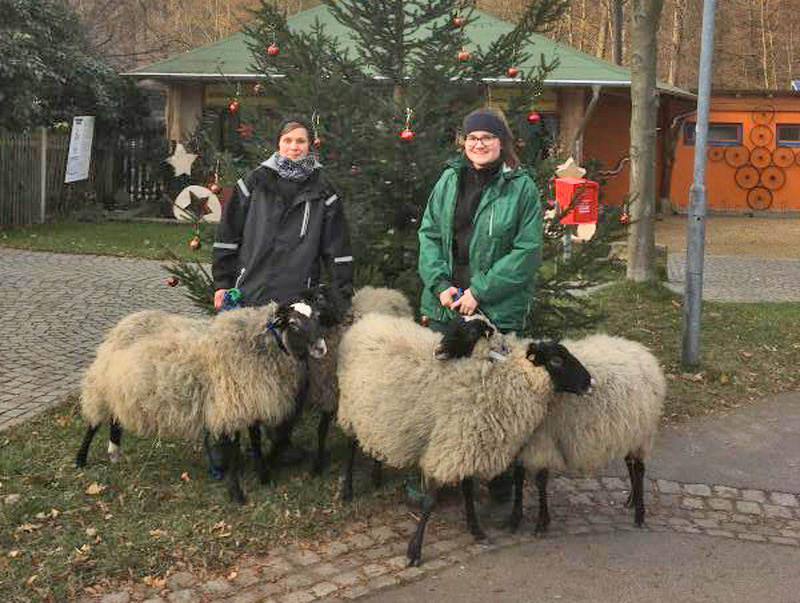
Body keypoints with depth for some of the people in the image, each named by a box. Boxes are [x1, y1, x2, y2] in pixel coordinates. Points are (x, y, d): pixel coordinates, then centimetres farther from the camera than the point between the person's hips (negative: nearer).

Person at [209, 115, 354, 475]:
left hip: (298, 299, 0)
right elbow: (228, 236, 9)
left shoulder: (323, 194, 7)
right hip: (250, 294, 0)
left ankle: (283, 439, 21)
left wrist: (343, 299, 2)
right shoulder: (253, 184, 7)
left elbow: (338, 251, 7)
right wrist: (222, 283, 5)